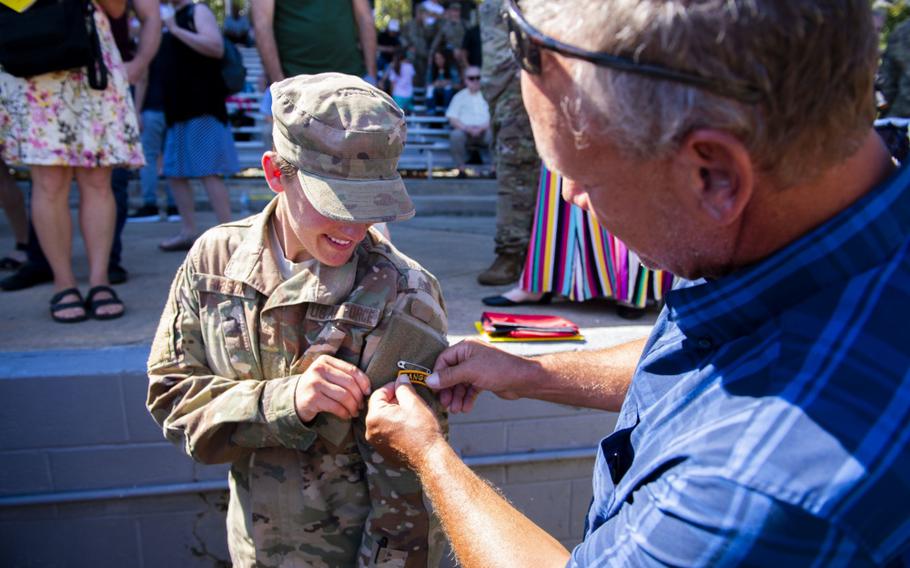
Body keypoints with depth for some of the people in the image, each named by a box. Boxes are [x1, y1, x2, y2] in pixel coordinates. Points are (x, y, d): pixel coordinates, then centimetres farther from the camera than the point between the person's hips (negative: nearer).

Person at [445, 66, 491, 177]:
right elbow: (452, 119, 5)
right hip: (465, 131, 0)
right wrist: (467, 128, -12)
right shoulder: (459, 96, 15)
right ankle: (461, 169, -27)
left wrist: (482, 128, -15)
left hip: (484, 131, 0)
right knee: (456, 135, -34)